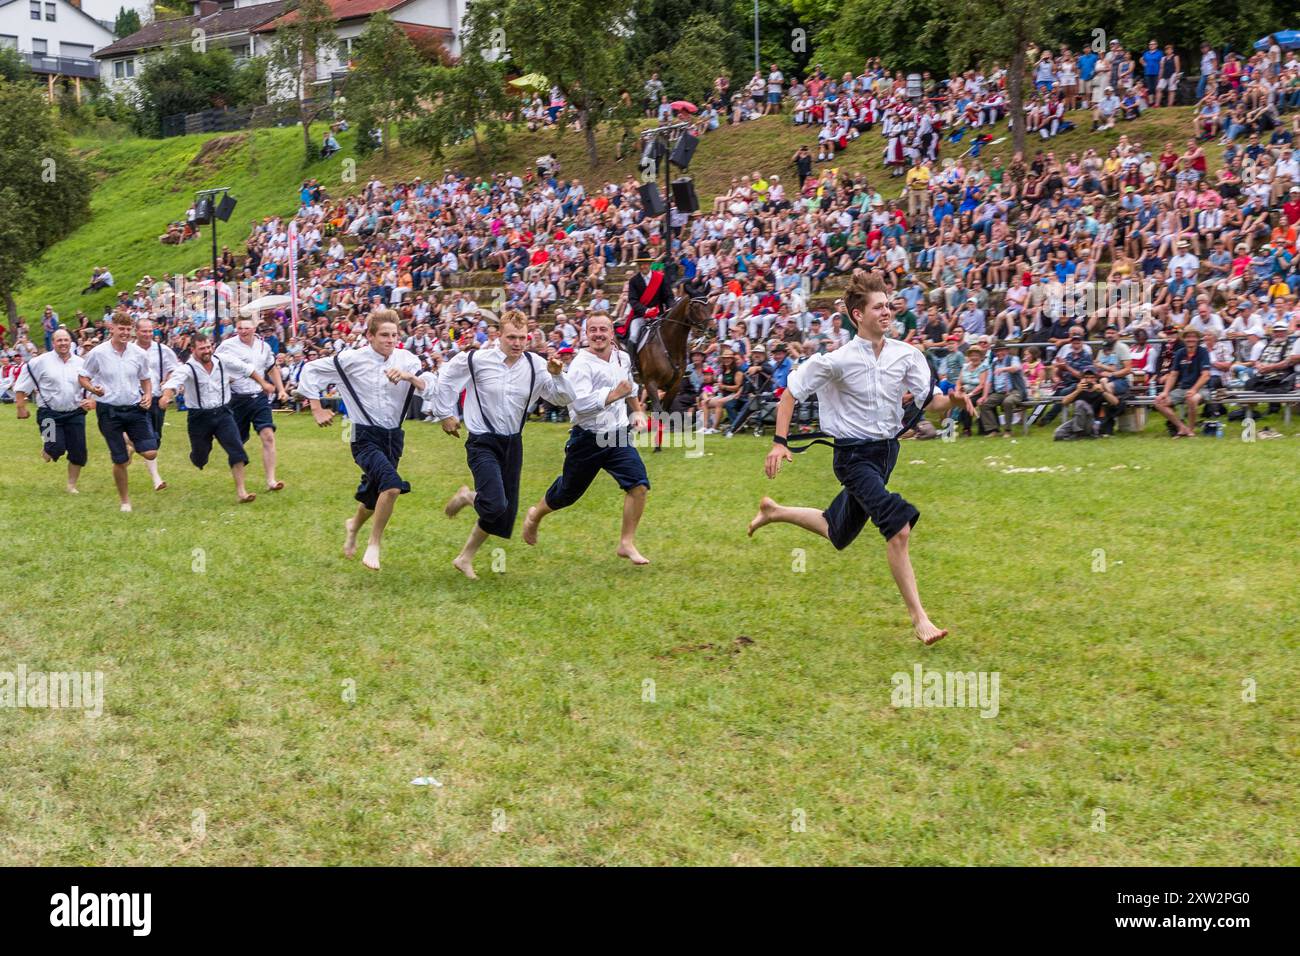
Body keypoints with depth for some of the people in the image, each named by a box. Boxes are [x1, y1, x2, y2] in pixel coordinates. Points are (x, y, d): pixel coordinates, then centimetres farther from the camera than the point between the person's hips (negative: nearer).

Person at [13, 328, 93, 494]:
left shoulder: (80, 363, 4)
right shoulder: (40, 362, -6)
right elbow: (21, 387, 1)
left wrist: (92, 401, -4)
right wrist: (21, 408, -1)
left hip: (75, 413, 3)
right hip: (50, 414, -3)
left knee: (78, 453, 2)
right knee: (57, 448, -19)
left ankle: (72, 485, 24)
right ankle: (48, 450, 20)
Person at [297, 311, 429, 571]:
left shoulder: (407, 360, -5)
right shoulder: (352, 360, -11)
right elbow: (311, 370, -1)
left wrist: (410, 377, -31)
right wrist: (316, 410, -2)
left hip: (393, 436, 5)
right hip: (366, 436, -5)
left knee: (374, 494, 19)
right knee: (392, 485, -27)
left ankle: (354, 526, 53)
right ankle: (374, 544, -11)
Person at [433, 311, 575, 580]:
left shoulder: (536, 365, -4)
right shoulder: (476, 360, -13)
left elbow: (565, 399, -3)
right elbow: (444, 379, 3)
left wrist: (557, 375, -20)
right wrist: (445, 414, 7)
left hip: (513, 444, 5)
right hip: (483, 443, -5)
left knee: (506, 512, 8)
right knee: (496, 505, -23)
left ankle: (465, 558, 27)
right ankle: (467, 497, 14)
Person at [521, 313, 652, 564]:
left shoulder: (622, 358, 5)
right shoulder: (581, 365, -18)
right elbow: (580, 403, -31)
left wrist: (637, 411, 22)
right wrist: (614, 395, -33)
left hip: (617, 436, 5)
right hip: (587, 439, -5)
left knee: (639, 484, -14)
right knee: (567, 493, 12)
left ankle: (627, 544, -3)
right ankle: (535, 515, 45)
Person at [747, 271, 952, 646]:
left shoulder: (907, 354, -3)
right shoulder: (837, 361, -14)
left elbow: (932, 400, -2)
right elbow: (790, 393, -6)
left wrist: (951, 400, -25)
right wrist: (780, 442, -14)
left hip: (888, 450, 6)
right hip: (855, 455, -6)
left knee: (838, 534, 20)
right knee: (899, 528, -24)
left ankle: (775, 512, 47)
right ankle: (918, 618, -15)